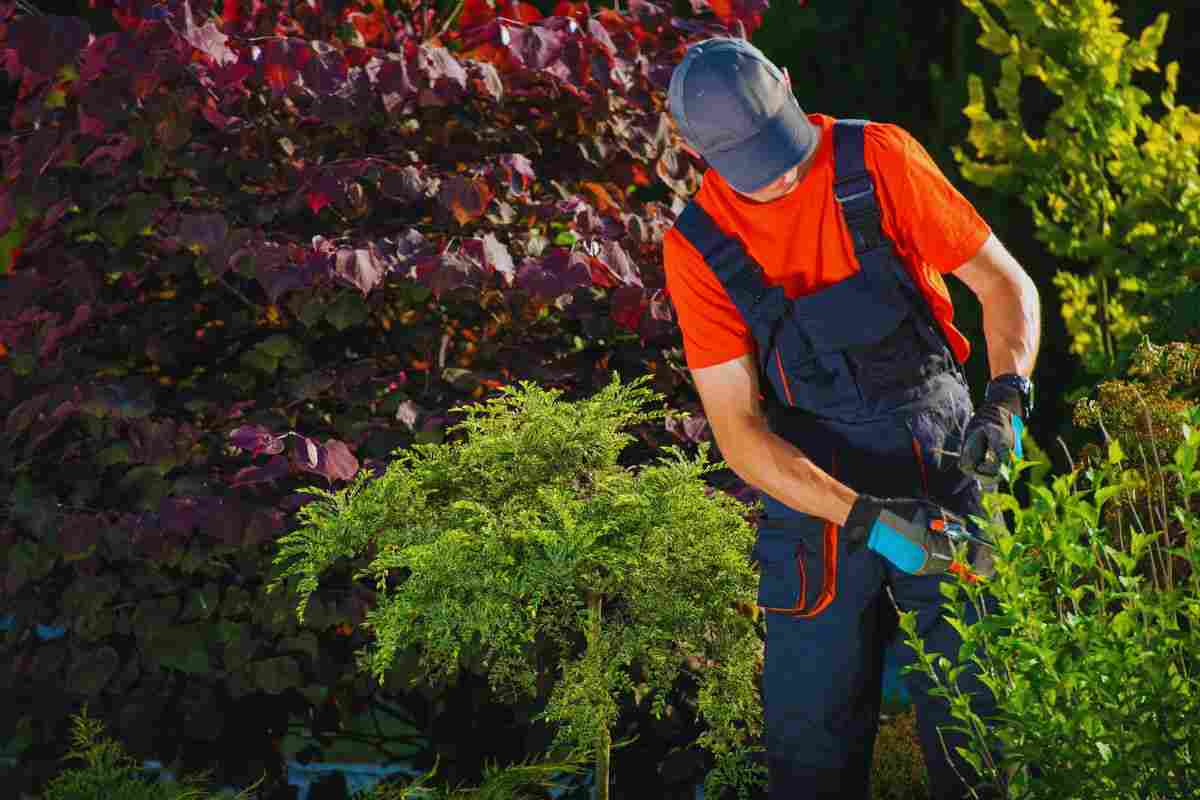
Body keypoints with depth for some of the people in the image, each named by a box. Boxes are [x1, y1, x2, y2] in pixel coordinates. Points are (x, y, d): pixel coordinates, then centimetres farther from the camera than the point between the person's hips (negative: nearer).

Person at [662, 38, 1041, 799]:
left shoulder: (879, 160, -8)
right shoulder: (698, 248, -5)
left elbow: (1006, 283, -1)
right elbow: (738, 431, -8)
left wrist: (1008, 396, -20)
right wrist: (866, 520, -20)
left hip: (940, 471, -1)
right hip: (816, 498, 1)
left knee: (972, 725, -3)